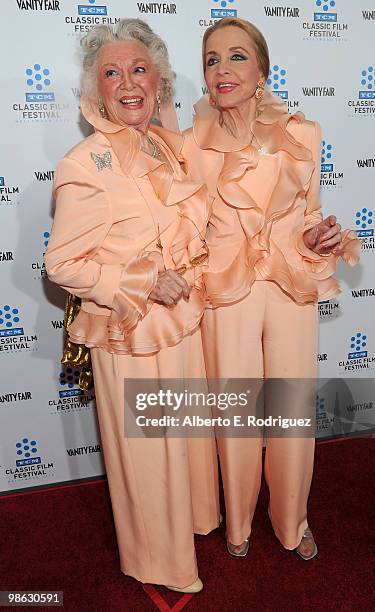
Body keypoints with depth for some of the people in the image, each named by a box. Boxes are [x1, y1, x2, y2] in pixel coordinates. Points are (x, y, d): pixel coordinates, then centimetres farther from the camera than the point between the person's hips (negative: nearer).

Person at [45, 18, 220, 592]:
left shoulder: (171, 145, 4)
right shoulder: (85, 165, -17)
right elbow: (61, 263, -16)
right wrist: (144, 283, -21)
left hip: (184, 318, 7)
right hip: (129, 330, -6)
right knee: (146, 447, 13)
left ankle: (191, 513, 54)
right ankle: (158, 556, 42)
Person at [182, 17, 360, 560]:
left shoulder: (303, 135, 1)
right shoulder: (193, 145, -2)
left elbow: (309, 213, 11)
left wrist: (324, 237, -9)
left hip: (293, 292, 2)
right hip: (227, 296, -1)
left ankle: (293, 523, 41)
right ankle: (238, 522, 41)